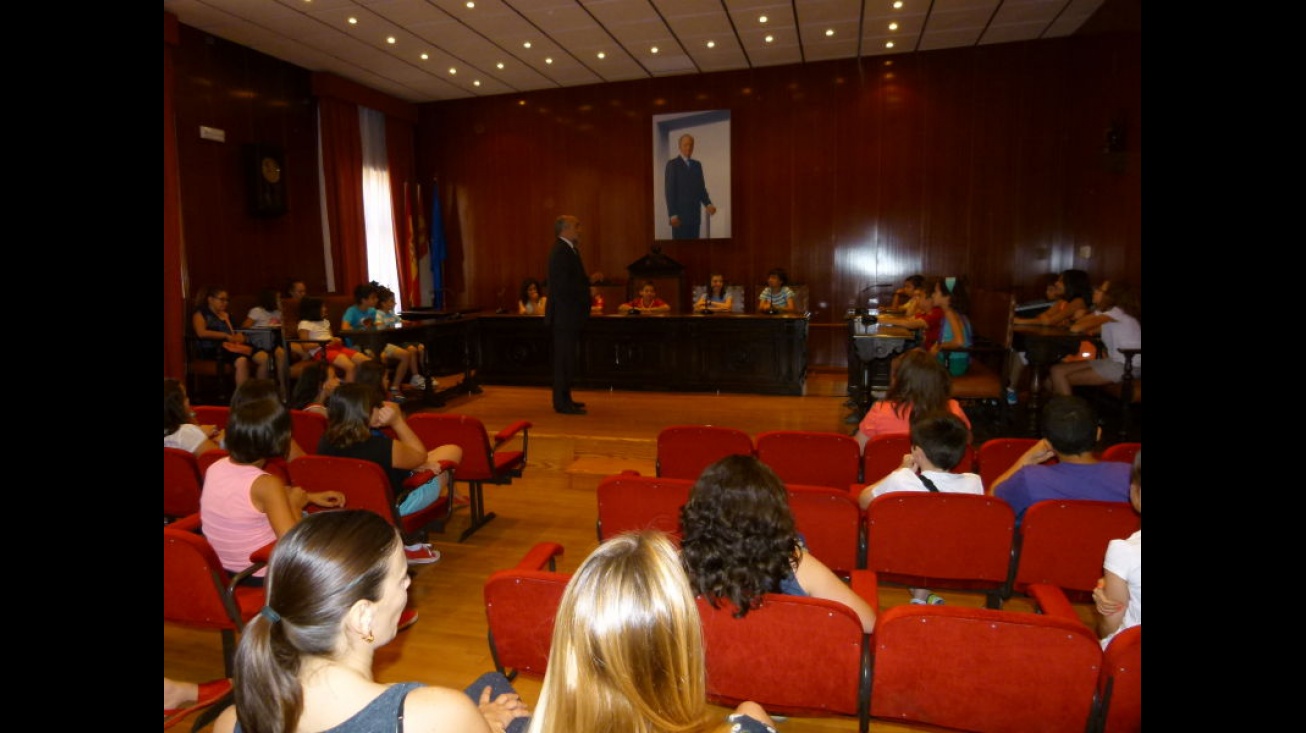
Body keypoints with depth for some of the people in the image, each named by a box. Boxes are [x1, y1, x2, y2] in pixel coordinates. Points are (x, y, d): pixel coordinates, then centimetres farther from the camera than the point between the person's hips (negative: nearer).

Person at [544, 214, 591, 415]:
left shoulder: (568, 250, 15)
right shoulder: (561, 251, -16)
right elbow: (564, 285, -21)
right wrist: (584, 297, -12)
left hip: (568, 315, 10)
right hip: (565, 314, -10)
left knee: (567, 357, 15)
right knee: (565, 359, -6)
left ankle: (563, 399, 23)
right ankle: (562, 402, 0)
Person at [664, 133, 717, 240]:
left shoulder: (697, 165, 15)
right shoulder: (672, 164, -3)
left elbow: (701, 188, 16)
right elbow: (669, 191, -9)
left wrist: (708, 204, -2)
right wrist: (672, 214, -16)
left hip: (695, 214, 6)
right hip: (679, 215, -6)